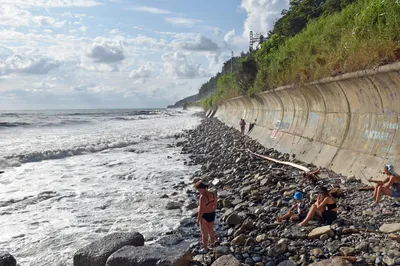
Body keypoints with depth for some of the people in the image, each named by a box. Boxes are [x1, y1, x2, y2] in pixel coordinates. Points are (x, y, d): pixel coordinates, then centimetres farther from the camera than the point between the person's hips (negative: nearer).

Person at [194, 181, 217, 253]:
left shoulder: (203, 197, -28)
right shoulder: (213, 194, -5)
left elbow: (201, 210, -24)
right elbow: (215, 206, 6)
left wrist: (198, 219, -11)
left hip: (204, 217, -7)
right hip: (212, 216, 7)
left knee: (204, 233, 12)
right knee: (211, 231, 24)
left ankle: (205, 249, 27)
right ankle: (212, 245, 40)